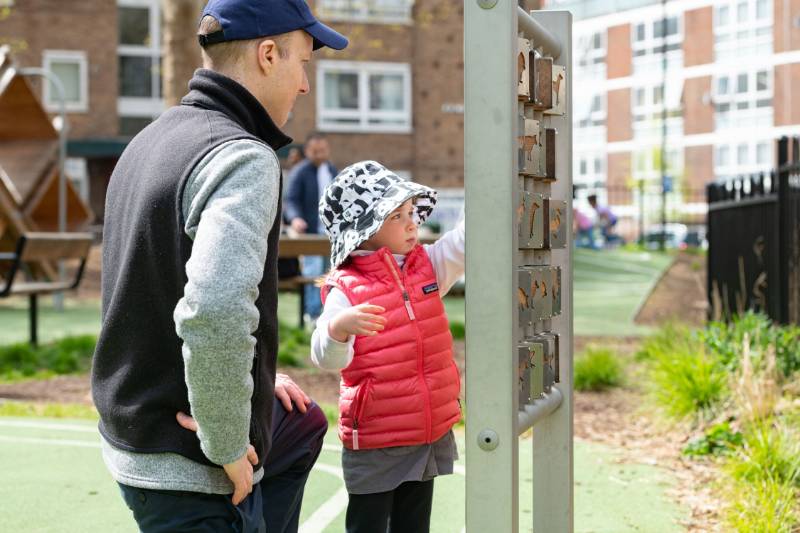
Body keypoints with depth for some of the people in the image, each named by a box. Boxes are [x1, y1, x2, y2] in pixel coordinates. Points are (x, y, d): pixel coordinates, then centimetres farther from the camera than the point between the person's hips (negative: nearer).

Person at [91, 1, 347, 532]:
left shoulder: (151, 140, 8)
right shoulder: (243, 158, -22)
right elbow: (216, 314, -37)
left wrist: (255, 379, 16)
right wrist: (229, 448, -22)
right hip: (191, 472, -9)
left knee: (303, 425, 30)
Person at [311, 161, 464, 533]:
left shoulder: (429, 266, 3)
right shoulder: (345, 290, -15)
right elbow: (326, 358, -23)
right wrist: (339, 327, -46)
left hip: (432, 432, 6)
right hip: (375, 444, -6)